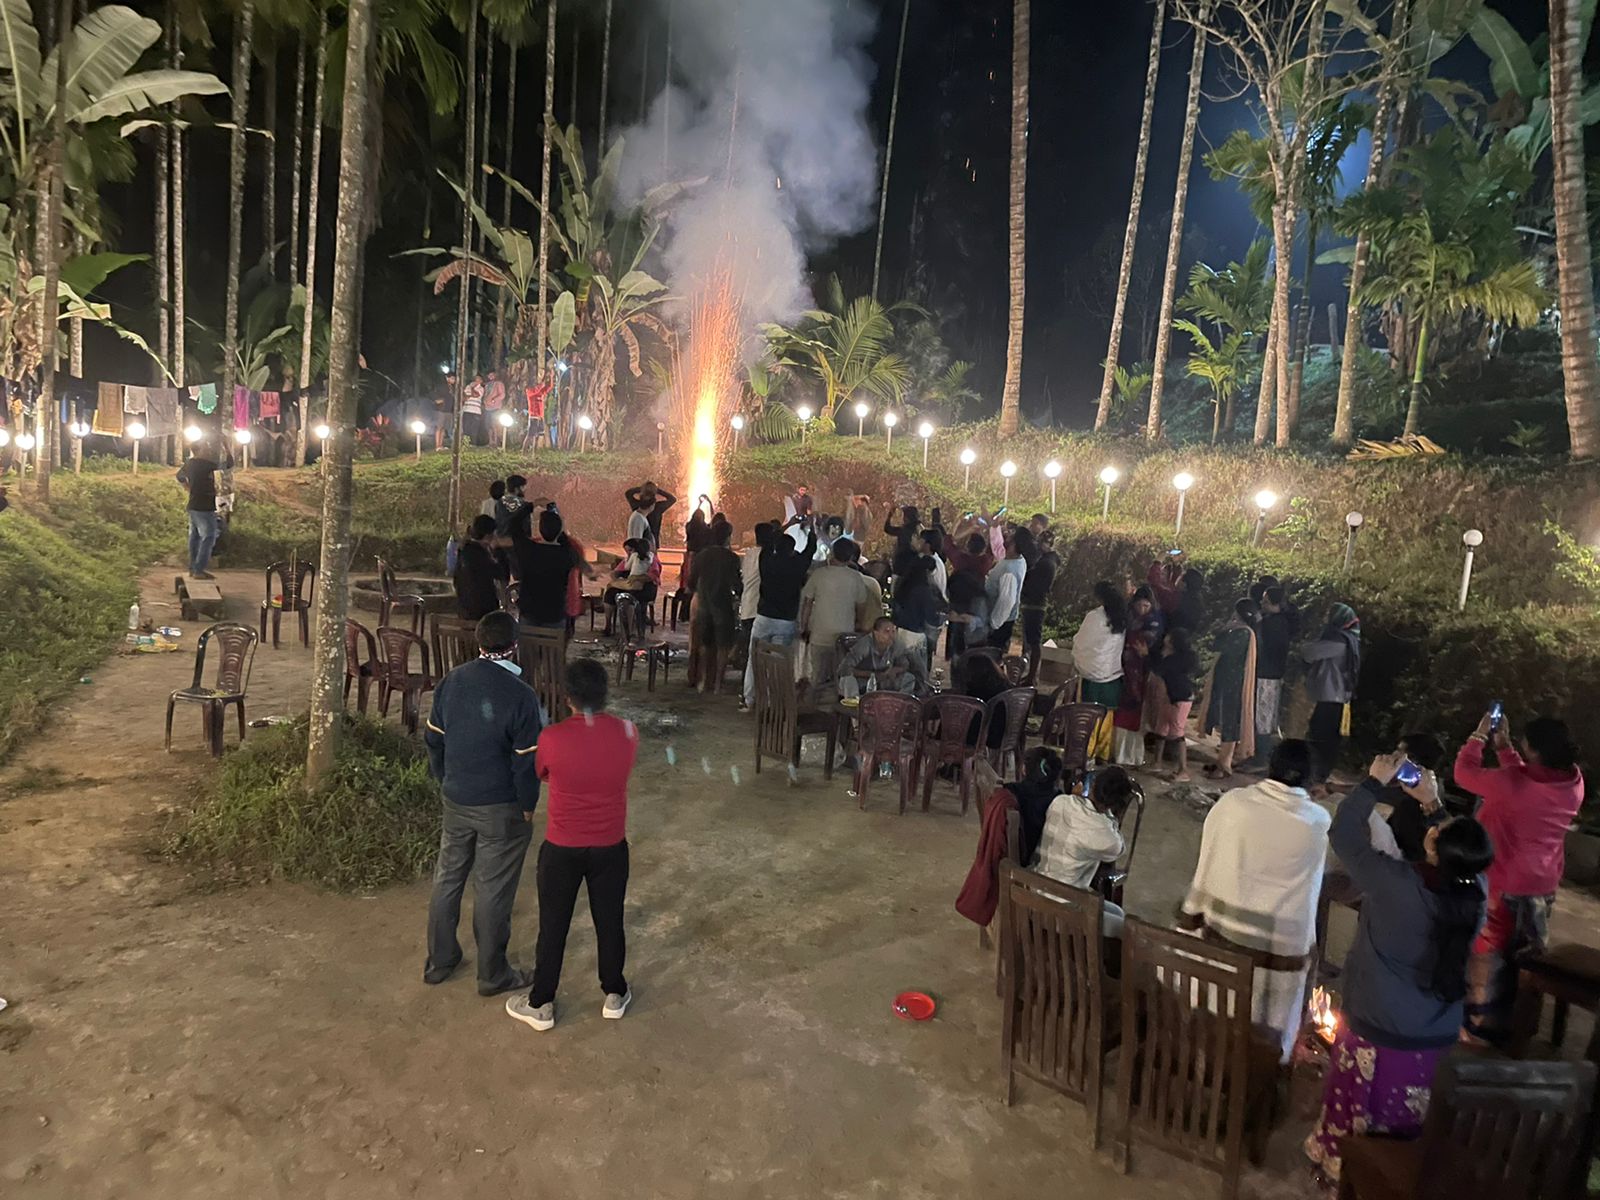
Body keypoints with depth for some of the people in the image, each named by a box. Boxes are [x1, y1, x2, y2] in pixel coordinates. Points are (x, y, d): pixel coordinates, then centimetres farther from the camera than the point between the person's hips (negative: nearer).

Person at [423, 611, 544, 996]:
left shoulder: (450, 682, -4)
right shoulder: (520, 695, -21)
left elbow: (433, 740, 6)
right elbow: (526, 761, -17)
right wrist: (528, 805, -3)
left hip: (455, 801, 5)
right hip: (500, 809, -5)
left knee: (447, 878, 20)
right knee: (492, 891, 7)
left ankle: (438, 961, 34)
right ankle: (492, 975, 22)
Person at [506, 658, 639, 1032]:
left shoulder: (552, 738, -19)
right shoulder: (627, 733, -13)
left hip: (562, 848, -2)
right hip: (611, 847, 2)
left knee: (553, 926, 16)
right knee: (609, 921, 19)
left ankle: (541, 1004, 31)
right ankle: (614, 995, 36)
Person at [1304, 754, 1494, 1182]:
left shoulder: (1398, 885, -30)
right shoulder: (1476, 892, -16)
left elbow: (1343, 832, -19)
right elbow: (1463, 850, 8)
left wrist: (1374, 782, -11)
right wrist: (1433, 804, 7)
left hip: (1376, 1032, -4)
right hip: (1437, 1039, 4)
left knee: (1358, 1113, 20)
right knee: (1409, 1124, 25)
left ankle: (1342, 1166, 40)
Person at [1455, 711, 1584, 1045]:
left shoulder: (1513, 784, -28)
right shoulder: (1573, 783, -6)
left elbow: (1465, 772, -14)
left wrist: (1479, 736, -2)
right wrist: (1503, 745, 10)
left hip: (1505, 884, -7)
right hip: (1543, 885, 7)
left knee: (1487, 953, 10)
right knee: (1518, 955, 20)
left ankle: (1482, 1024, 22)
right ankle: (1501, 1021, 34)